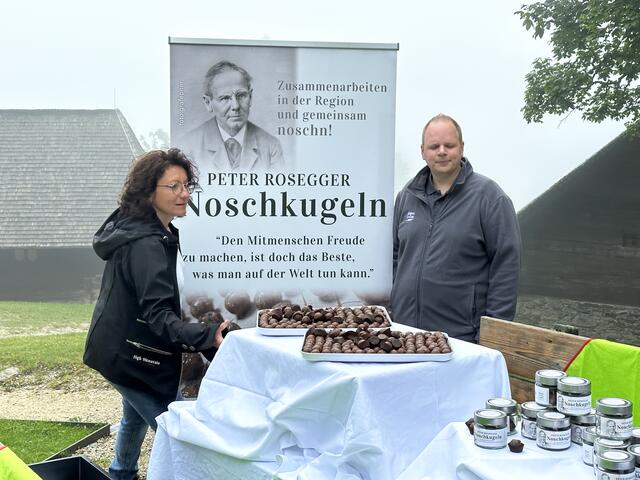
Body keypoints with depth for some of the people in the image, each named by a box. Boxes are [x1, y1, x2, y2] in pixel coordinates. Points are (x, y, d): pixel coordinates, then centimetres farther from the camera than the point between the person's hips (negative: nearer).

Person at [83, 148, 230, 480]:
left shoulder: (146, 231, 5)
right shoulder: (147, 245, -27)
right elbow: (158, 314, -34)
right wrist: (206, 338, -47)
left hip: (123, 348, 11)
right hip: (133, 354, -11)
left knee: (135, 416, 30)